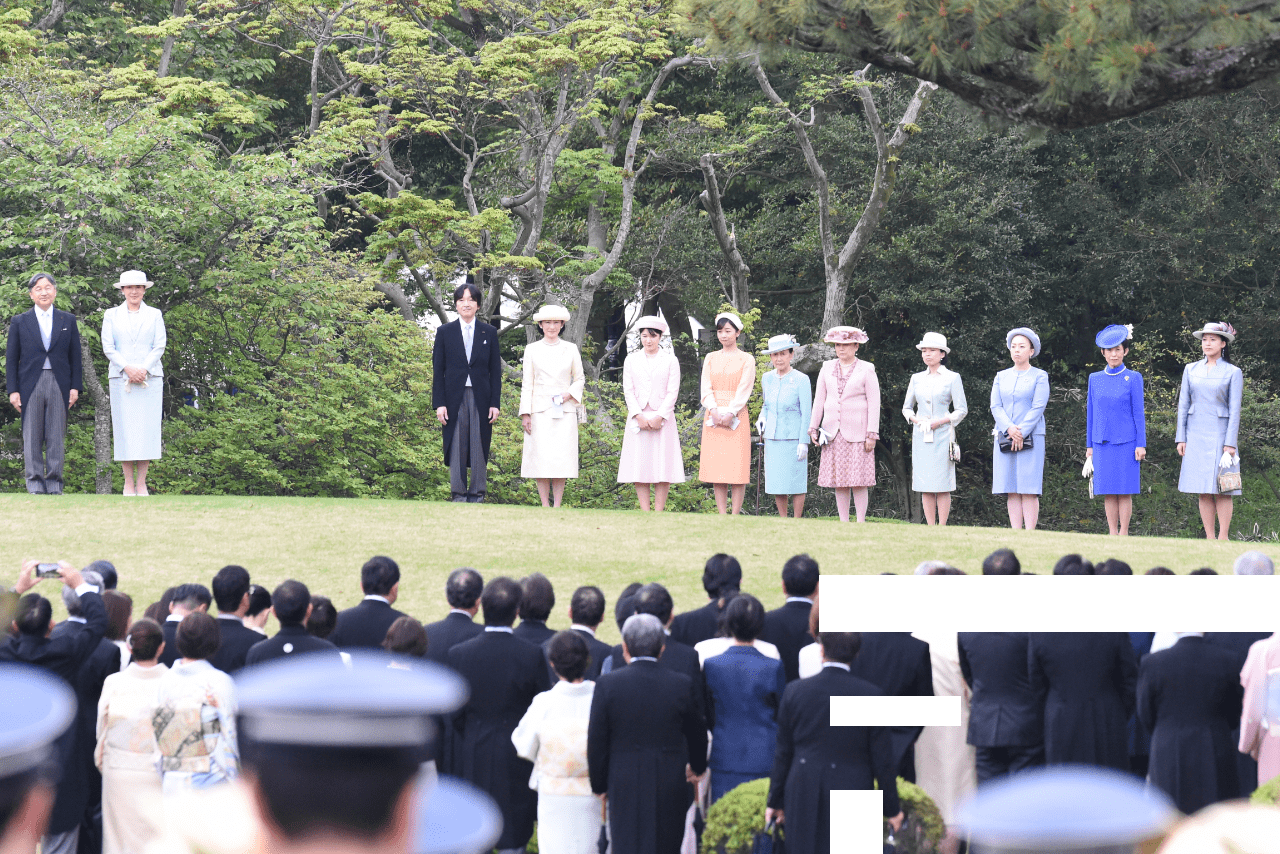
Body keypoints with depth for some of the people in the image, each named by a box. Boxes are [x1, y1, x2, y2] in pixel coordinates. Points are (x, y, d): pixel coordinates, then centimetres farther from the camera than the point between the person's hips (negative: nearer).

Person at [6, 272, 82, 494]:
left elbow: (75, 357, 11)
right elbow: (11, 359, 7)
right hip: (30, 382, -1)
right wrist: (13, 390, -1)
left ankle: (54, 483, 4)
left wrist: (75, 387, 2)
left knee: (57, 436, -1)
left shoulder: (68, 321, 11)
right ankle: (35, 482, 2)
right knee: (32, 435, -2)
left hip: (59, 384, 1)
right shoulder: (20, 322, 8)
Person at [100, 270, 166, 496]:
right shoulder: (111, 315, 9)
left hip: (150, 378, 0)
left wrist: (144, 369, -11)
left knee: (147, 428, -4)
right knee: (124, 428, -4)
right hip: (121, 378, 0)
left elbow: (159, 346, 3)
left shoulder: (155, 315, 11)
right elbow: (108, 347, 2)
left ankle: (142, 483, -2)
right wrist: (128, 368, -12)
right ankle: (128, 483, -2)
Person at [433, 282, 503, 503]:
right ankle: (458, 494, 3)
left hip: (481, 398, 1)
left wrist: (495, 403, -1)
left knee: (479, 447, 1)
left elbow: (495, 371, 7)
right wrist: (439, 403, -4)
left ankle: (477, 493, 8)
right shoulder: (445, 332, 7)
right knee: (456, 447, -2)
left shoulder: (489, 333, 9)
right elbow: (438, 370, 5)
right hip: (455, 398, -1)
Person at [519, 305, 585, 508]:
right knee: (541, 458, -5)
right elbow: (527, 383, 6)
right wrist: (525, 413, -1)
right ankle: (545, 506, -1)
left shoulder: (571, 349, 9)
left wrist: (570, 393, -6)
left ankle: (557, 505, -2)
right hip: (540, 411, 0)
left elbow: (580, 379, 14)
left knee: (562, 459, -5)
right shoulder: (532, 350, 7)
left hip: (564, 411, 1)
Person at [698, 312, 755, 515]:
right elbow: (706, 388, 6)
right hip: (714, 419, 3)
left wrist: (730, 414, -15)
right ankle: (722, 516, 1)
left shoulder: (746, 359, 5)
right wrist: (714, 411, -10)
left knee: (737, 468, -7)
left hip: (736, 419, -3)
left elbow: (744, 390, -4)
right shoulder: (711, 358, 14)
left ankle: (735, 516, -7)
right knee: (716, 468, -1)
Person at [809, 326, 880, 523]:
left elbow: (874, 403, -2)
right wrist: (813, 428, 9)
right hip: (833, 431, 4)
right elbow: (819, 399, 15)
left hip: (857, 432, -4)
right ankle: (843, 523, 7)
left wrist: (872, 434, -9)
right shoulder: (827, 368, 12)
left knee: (858, 481, -7)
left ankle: (861, 523, -3)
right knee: (838, 481, 3)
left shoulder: (866, 370, 1)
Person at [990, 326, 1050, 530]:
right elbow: (995, 407, 5)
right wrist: (1010, 429, -11)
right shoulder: (1001, 377, 15)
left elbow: (1038, 408, -5)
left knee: (1029, 490, -8)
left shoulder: (1040, 377, 4)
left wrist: (1021, 432, -14)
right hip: (1004, 437, 4)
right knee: (1012, 491, 0)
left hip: (1031, 438, -4)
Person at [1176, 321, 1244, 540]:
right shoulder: (1191, 370, 10)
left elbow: (1235, 410, -3)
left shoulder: (1232, 372, 0)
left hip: (1220, 435, -3)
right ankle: (1209, 539, 6)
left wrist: (1230, 443, -10)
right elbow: (1183, 405, 10)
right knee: (1203, 491, 3)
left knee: (1222, 489, -5)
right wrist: (1181, 438, 4)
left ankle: (1223, 538, -1)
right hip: (1196, 436, 3)